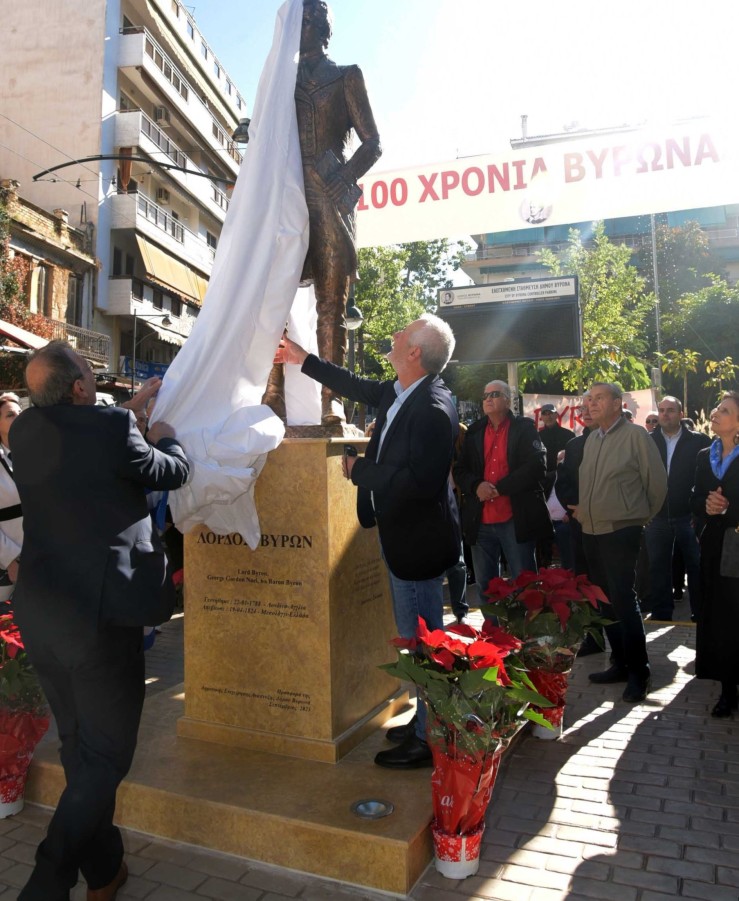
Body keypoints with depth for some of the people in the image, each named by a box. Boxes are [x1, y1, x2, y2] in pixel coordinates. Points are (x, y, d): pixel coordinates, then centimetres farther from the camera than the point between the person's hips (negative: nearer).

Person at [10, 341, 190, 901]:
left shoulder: (24, 430, 2)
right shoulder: (110, 427, -17)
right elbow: (174, 473, -2)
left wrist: (134, 415, 25)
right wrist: (165, 436, 18)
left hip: (38, 612, 8)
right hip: (101, 612, -7)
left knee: (79, 748, 20)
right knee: (105, 755, 7)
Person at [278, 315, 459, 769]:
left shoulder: (433, 408, -24)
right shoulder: (400, 392, 5)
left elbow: (418, 480, -30)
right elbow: (358, 387, 23)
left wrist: (360, 469, -17)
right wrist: (304, 360, 28)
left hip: (418, 542, -10)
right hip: (405, 536, 10)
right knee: (418, 638, 20)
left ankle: (427, 741, 19)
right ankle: (424, 722, 37)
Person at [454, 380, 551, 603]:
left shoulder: (524, 428, 1)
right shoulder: (474, 432, 12)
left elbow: (536, 466, -10)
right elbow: (460, 470, 10)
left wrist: (499, 488, -15)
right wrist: (477, 486, -11)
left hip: (516, 520, -4)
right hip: (481, 521, 4)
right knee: (485, 586, 12)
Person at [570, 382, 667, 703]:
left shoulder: (636, 435, -9)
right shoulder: (591, 439, 11)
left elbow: (657, 481, -5)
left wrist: (641, 517, 4)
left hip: (620, 532, -7)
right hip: (591, 532, 7)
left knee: (623, 601, -7)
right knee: (604, 601, 12)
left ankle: (638, 672, 8)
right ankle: (620, 663, 24)